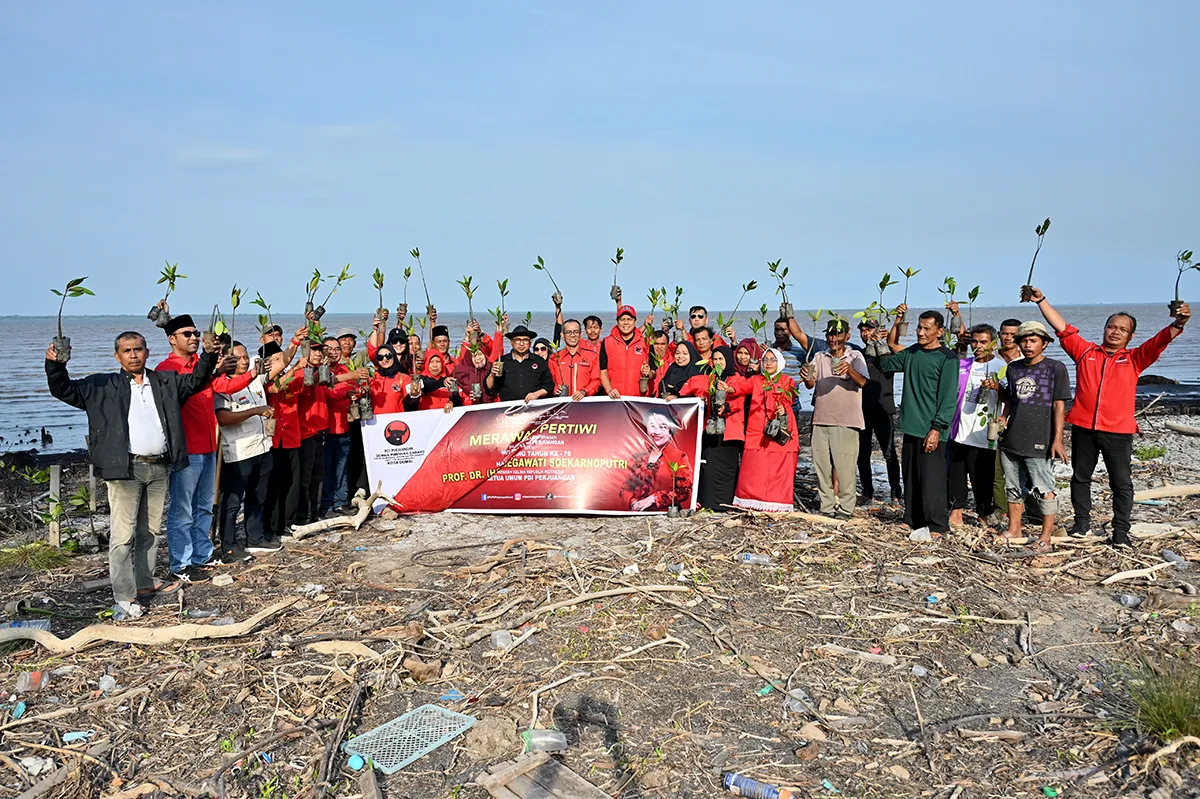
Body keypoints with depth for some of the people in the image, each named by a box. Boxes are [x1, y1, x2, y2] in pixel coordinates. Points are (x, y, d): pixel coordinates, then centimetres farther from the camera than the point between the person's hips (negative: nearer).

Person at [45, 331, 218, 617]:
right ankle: (124, 594, 4)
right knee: (123, 534, -3)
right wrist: (55, 365, -17)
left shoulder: (166, 382, 13)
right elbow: (64, 390, 1)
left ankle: (145, 582, 26)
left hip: (159, 468, 4)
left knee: (149, 530, 15)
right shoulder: (103, 386, 4)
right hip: (125, 468, -4)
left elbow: (195, 380, 14)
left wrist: (209, 355, -3)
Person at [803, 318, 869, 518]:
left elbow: (862, 382, -15)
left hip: (846, 421, -3)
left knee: (845, 466, -4)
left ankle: (845, 508, 6)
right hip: (821, 419, 4)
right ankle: (827, 507, 15)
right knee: (822, 466, 6)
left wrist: (849, 370, -35)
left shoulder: (855, 357, 2)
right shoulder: (819, 357, 11)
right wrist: (806, 377, -25)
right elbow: (811, 384, -2)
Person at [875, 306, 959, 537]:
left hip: (931, 431, -7)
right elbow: (885, 363, 19)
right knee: (910, 477, 13)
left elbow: (948, 398, -11)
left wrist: (937, 428, -17)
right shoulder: (912, 352, 12)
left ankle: (936, 526, 2)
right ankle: (913, 520, 24)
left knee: (931, 479, -6)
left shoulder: (947, 358, -7)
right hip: (910, 427, 7)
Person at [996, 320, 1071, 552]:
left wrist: (1057, 439, -11)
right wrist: (1003, 418, 4)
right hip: (1011, 440, 6)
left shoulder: (1056, 368, -4)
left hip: (1039, 442, -6)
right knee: (1013, 487, 14)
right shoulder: (1014, 368, 12)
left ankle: (1046, 537, 6)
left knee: (1044, 489, -2)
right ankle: (1014, 530, 26)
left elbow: (1059, 405, -6)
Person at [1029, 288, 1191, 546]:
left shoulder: (1134, 359, 8)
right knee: (1080, 477, 12)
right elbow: (1061, 327, 7)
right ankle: (1082, 523, 25)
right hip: (1083, 428, 1)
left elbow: (1160, 340, -5)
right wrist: (1041, 301, 3)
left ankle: (1121, 531, 12)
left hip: (1118, 431, -1)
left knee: (1121, 482, 3)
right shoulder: (1085, 352, 9)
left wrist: (1179, 323, -24)